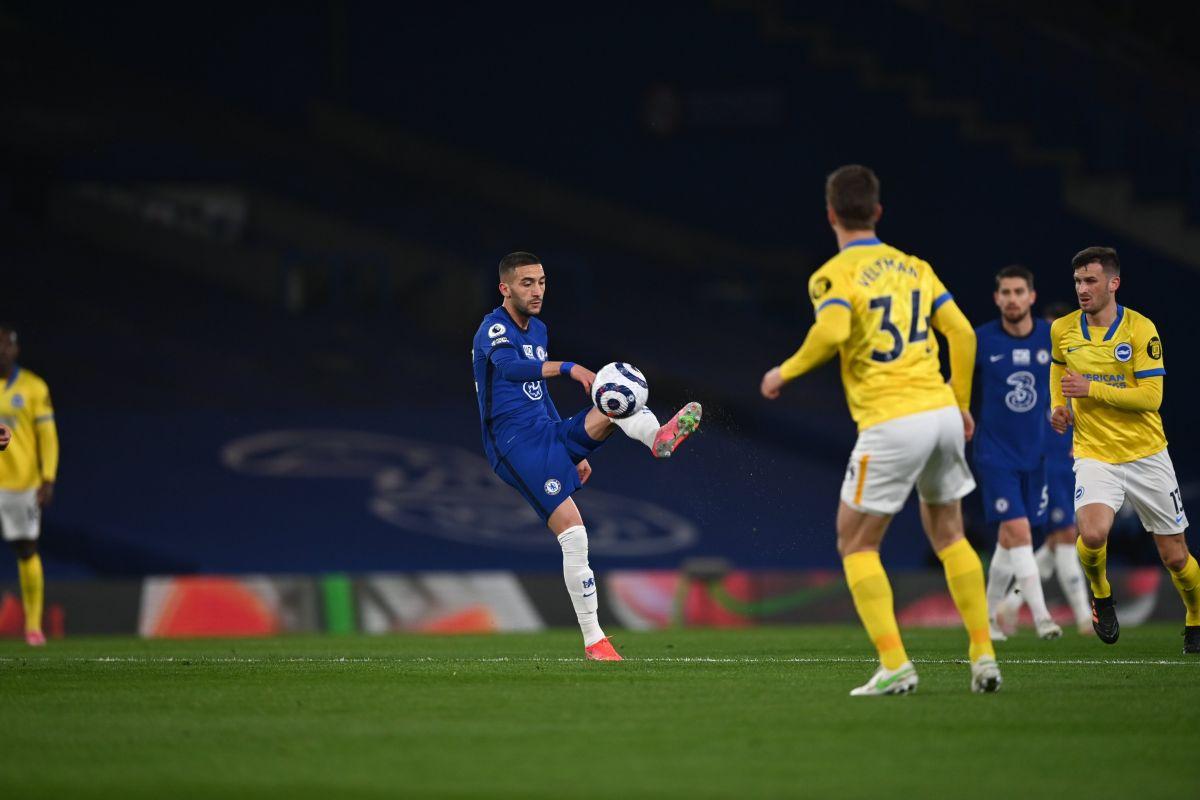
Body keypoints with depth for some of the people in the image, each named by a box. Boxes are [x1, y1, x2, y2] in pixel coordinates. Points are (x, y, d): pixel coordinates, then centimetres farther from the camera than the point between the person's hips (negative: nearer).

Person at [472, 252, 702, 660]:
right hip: (516, 443, -8)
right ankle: (593, 641, -12)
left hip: (548, 433, 8)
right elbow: (510, 367, -34)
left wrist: (574, 452, 31)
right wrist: (569, 368, -46)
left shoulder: (538, 330, 18)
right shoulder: (494, 329, -11)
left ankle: (658, 438, -49)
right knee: (573, 534, -17)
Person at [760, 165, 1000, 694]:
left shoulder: (833, 276, -3)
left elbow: (832, 331, -23)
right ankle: (983, 655, 13)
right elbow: (962, 333, 10)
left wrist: (786, 372, -7)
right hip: (942, 413, 6)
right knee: (947, 533, 22)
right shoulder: (914, 267, 14)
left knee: (856, 545, 6)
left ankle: (894, 663, -8)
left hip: (891, 423, -6)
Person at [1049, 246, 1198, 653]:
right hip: (1094, 455, 1)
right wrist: (1058, 405, 7)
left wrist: (1092, 389, -20)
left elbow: (1151, 397, -15)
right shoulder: (1062, 330, 0)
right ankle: (1101, 596, 5)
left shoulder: (1140, 329, -11)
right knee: (1092, 535, -27)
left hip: (1147, 455, -1)